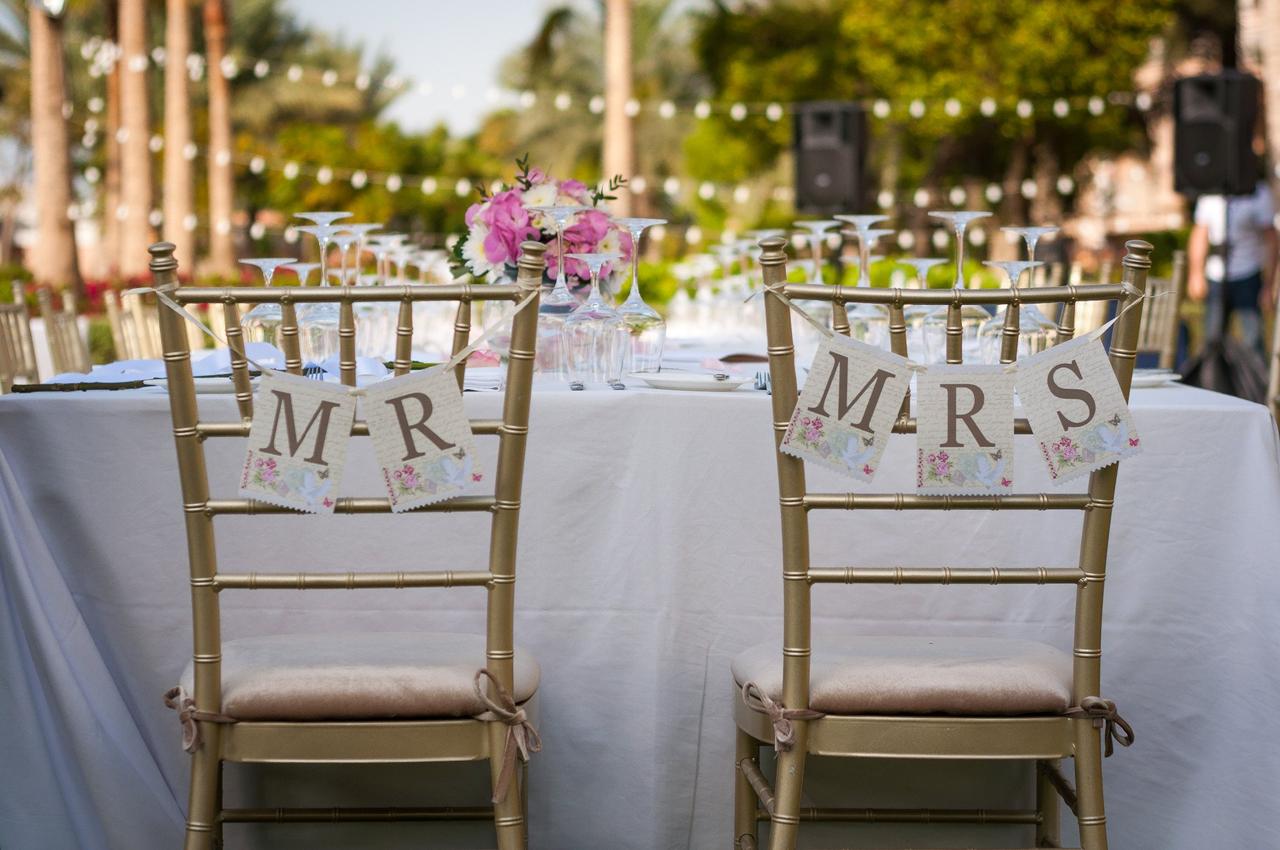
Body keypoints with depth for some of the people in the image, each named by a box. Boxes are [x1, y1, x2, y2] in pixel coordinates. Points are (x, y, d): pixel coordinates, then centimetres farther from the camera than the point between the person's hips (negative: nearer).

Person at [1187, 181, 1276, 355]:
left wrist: (1268, 286, -7)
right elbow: (1200, 235, 15)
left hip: (1247, 277, -4)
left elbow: (1270, 241, -5)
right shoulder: (1209, 195, 5)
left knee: (1253, 341, -10)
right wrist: (1196, 275, 11)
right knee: (1212, 338, 5)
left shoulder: (1258, 193, -6)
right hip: (1215, 278, 4)